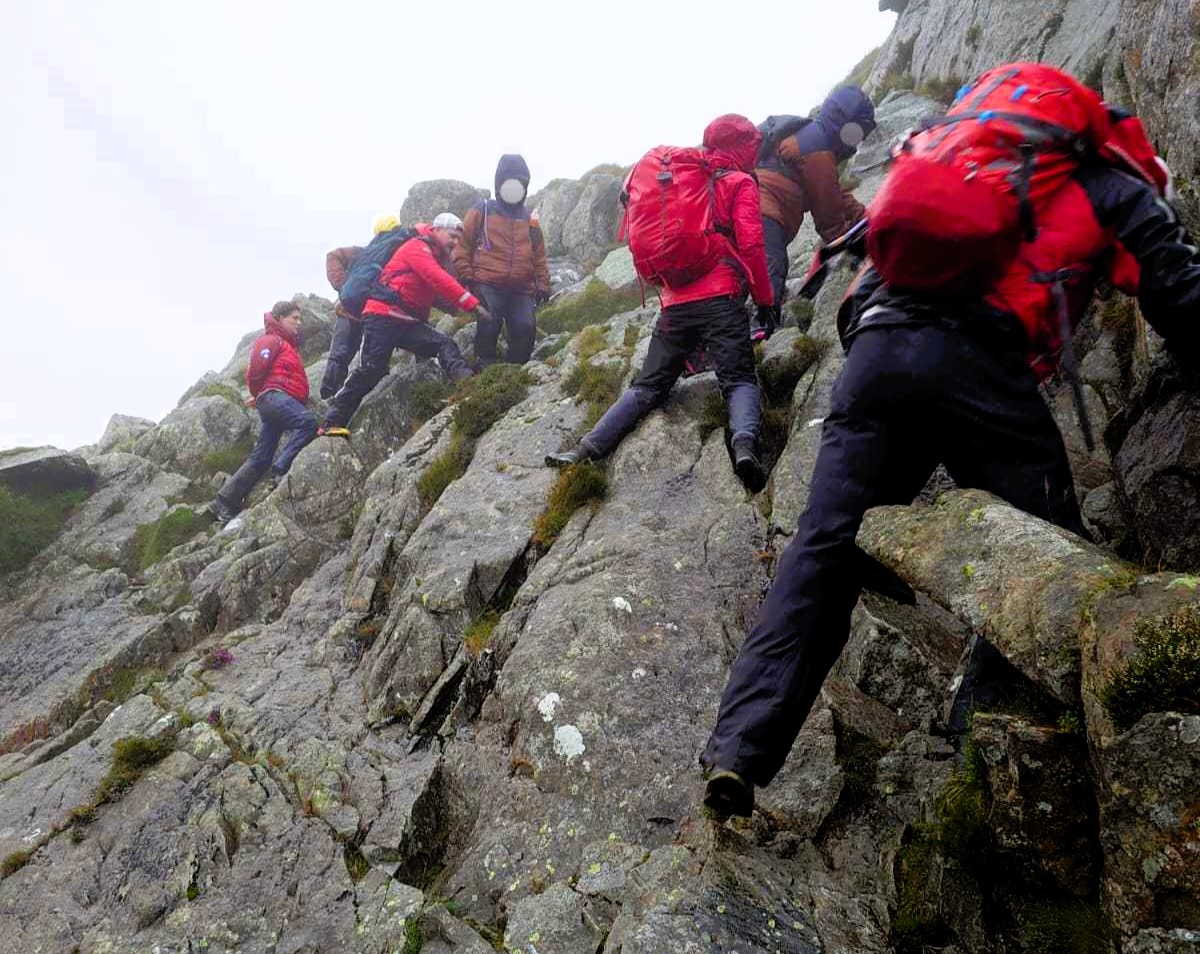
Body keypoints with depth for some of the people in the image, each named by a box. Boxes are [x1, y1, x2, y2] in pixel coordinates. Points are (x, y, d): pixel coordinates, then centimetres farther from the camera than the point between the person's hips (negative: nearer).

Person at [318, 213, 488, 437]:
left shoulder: (436, 258, 22)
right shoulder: (417, 247, -6)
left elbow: (440, 296, 13)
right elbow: (439, 280, -22)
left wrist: (460, 309, -5)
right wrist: (473, 304, -25)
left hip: (407, 322, 8)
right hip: (383, 316, -8)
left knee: (444, 344, -12)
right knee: (371, 370, -13)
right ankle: (332, 422, -7)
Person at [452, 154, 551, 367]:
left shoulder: (531, 220, 19)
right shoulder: (482, 212, 9)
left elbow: (539, 256, 21)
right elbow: (463, 245, 8)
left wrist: (542, 284, 10)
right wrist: (466, 275, -2)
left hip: (521, 289, 3)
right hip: (488, 285, -3)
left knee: (525, 327, -13)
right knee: (488, 323, -22)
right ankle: (485, 365, -6)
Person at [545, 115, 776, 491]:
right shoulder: (740, 183, 7)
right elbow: (750, 244, -4)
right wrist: (765, 299, 3)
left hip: (675, 301, 5)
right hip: (721, 299, -5)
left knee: (648, 385, 7)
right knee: (739, 379, -8)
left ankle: (587, 449, -5)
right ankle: (745, 445, -35)